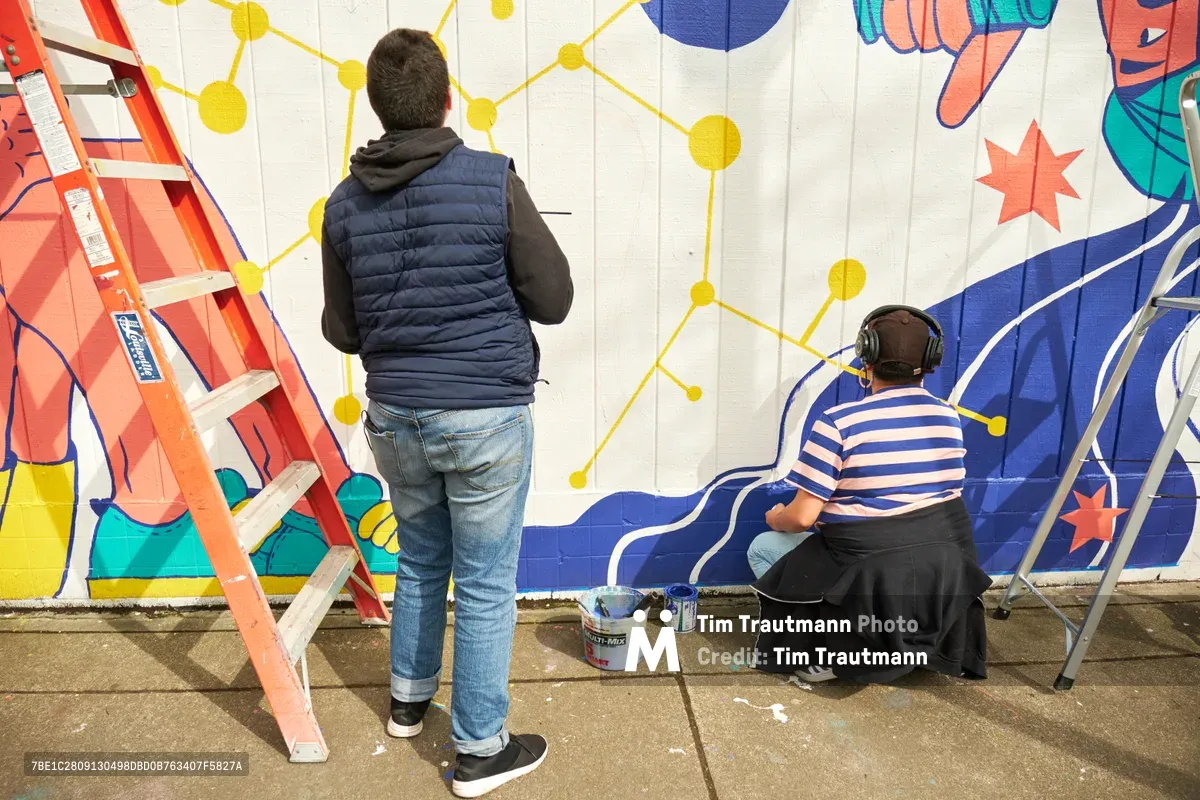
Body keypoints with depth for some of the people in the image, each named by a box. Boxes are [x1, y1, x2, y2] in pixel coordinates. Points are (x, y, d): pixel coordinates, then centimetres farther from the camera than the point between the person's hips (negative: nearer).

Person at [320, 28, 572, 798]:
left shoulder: (346, 203, 0)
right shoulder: (494, 181, -12)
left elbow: (342, 331, 6)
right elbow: (554, 300, -7)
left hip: (395, 415, 5)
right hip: (486, 416, -4)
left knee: (420, 561, 25)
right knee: (485, 585, 8)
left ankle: (410, 697, 44)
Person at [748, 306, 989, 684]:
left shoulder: (838, 423, -17)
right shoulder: (949, 418, 1)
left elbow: (801, 518, -15)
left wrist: (776, 518, 9)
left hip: (872, 585, -6)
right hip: (947, 583, 6)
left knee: (763, 548, 15)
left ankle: (823, 650, 3)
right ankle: (914, 644, 24)